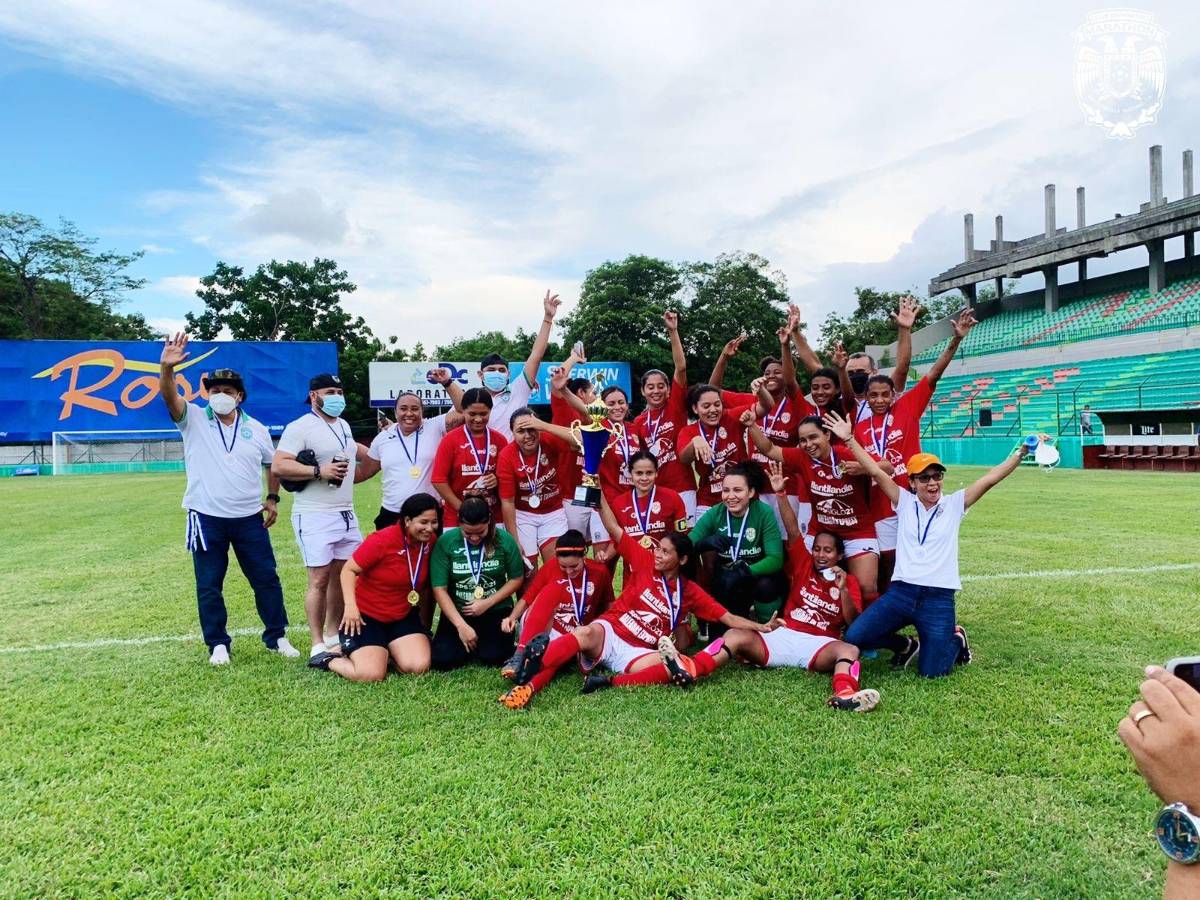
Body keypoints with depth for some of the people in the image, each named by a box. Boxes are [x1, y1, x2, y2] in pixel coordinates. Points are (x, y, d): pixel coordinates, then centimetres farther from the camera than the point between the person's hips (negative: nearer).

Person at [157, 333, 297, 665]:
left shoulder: (256, 429, 6)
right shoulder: (194, 419, -1)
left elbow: (274, 464, 18)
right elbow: (169, 396, -20)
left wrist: (272, 498, 8)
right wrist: (166, 368, -39)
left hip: (249, 518, 2)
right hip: (206, 519, -2)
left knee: (266, 578, 7)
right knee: (209, 586, 7)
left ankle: (277, 637, 20)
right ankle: (217, 644, 22)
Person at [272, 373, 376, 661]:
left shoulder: (344, 426, 16)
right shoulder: (300, 427, -9)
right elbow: (278, 466, -18)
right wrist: (319, 471, -22)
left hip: (346, 514, 8)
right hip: (314, 516, -8)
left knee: (343, 575, 10)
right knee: (320, 578, -7)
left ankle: (333, 635, 23)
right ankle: (318, 645, 2)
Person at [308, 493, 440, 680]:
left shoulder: (430, 542, -5)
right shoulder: (382, 540, -21)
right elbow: (349, 570, -13)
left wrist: (425, 623, 14)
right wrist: (350, 605, -27)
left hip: (403, 617, 5)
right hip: (366, 615, -5)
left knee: (419, 667, -14)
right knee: (371, 675, -19)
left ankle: (385, 653, 17)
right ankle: (329, 660, 11)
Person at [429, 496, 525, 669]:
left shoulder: (504, 540, -9)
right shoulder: (445, 542, -11)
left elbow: (517, 579, 1)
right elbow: (439, 589, -11)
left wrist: (487, 603, -11)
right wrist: (461, 626, -17)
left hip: (496, 610, 0)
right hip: (457, 612, 1)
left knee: (493, 658, -22)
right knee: (442, 660, -18)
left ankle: (481, 641, 13)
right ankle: (470, 641, 14)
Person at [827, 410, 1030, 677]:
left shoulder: (954, 504, 6)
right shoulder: (904, 502, 7)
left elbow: (990, 479, -4)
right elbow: (876, 471, 0)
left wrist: (1020, 452, -15)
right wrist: (849, 439, -7)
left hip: (939, 598, -1)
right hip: (901, 592, 2)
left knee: (931, 671, -6)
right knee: (854, 637, -13)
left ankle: (956, 640, 30)